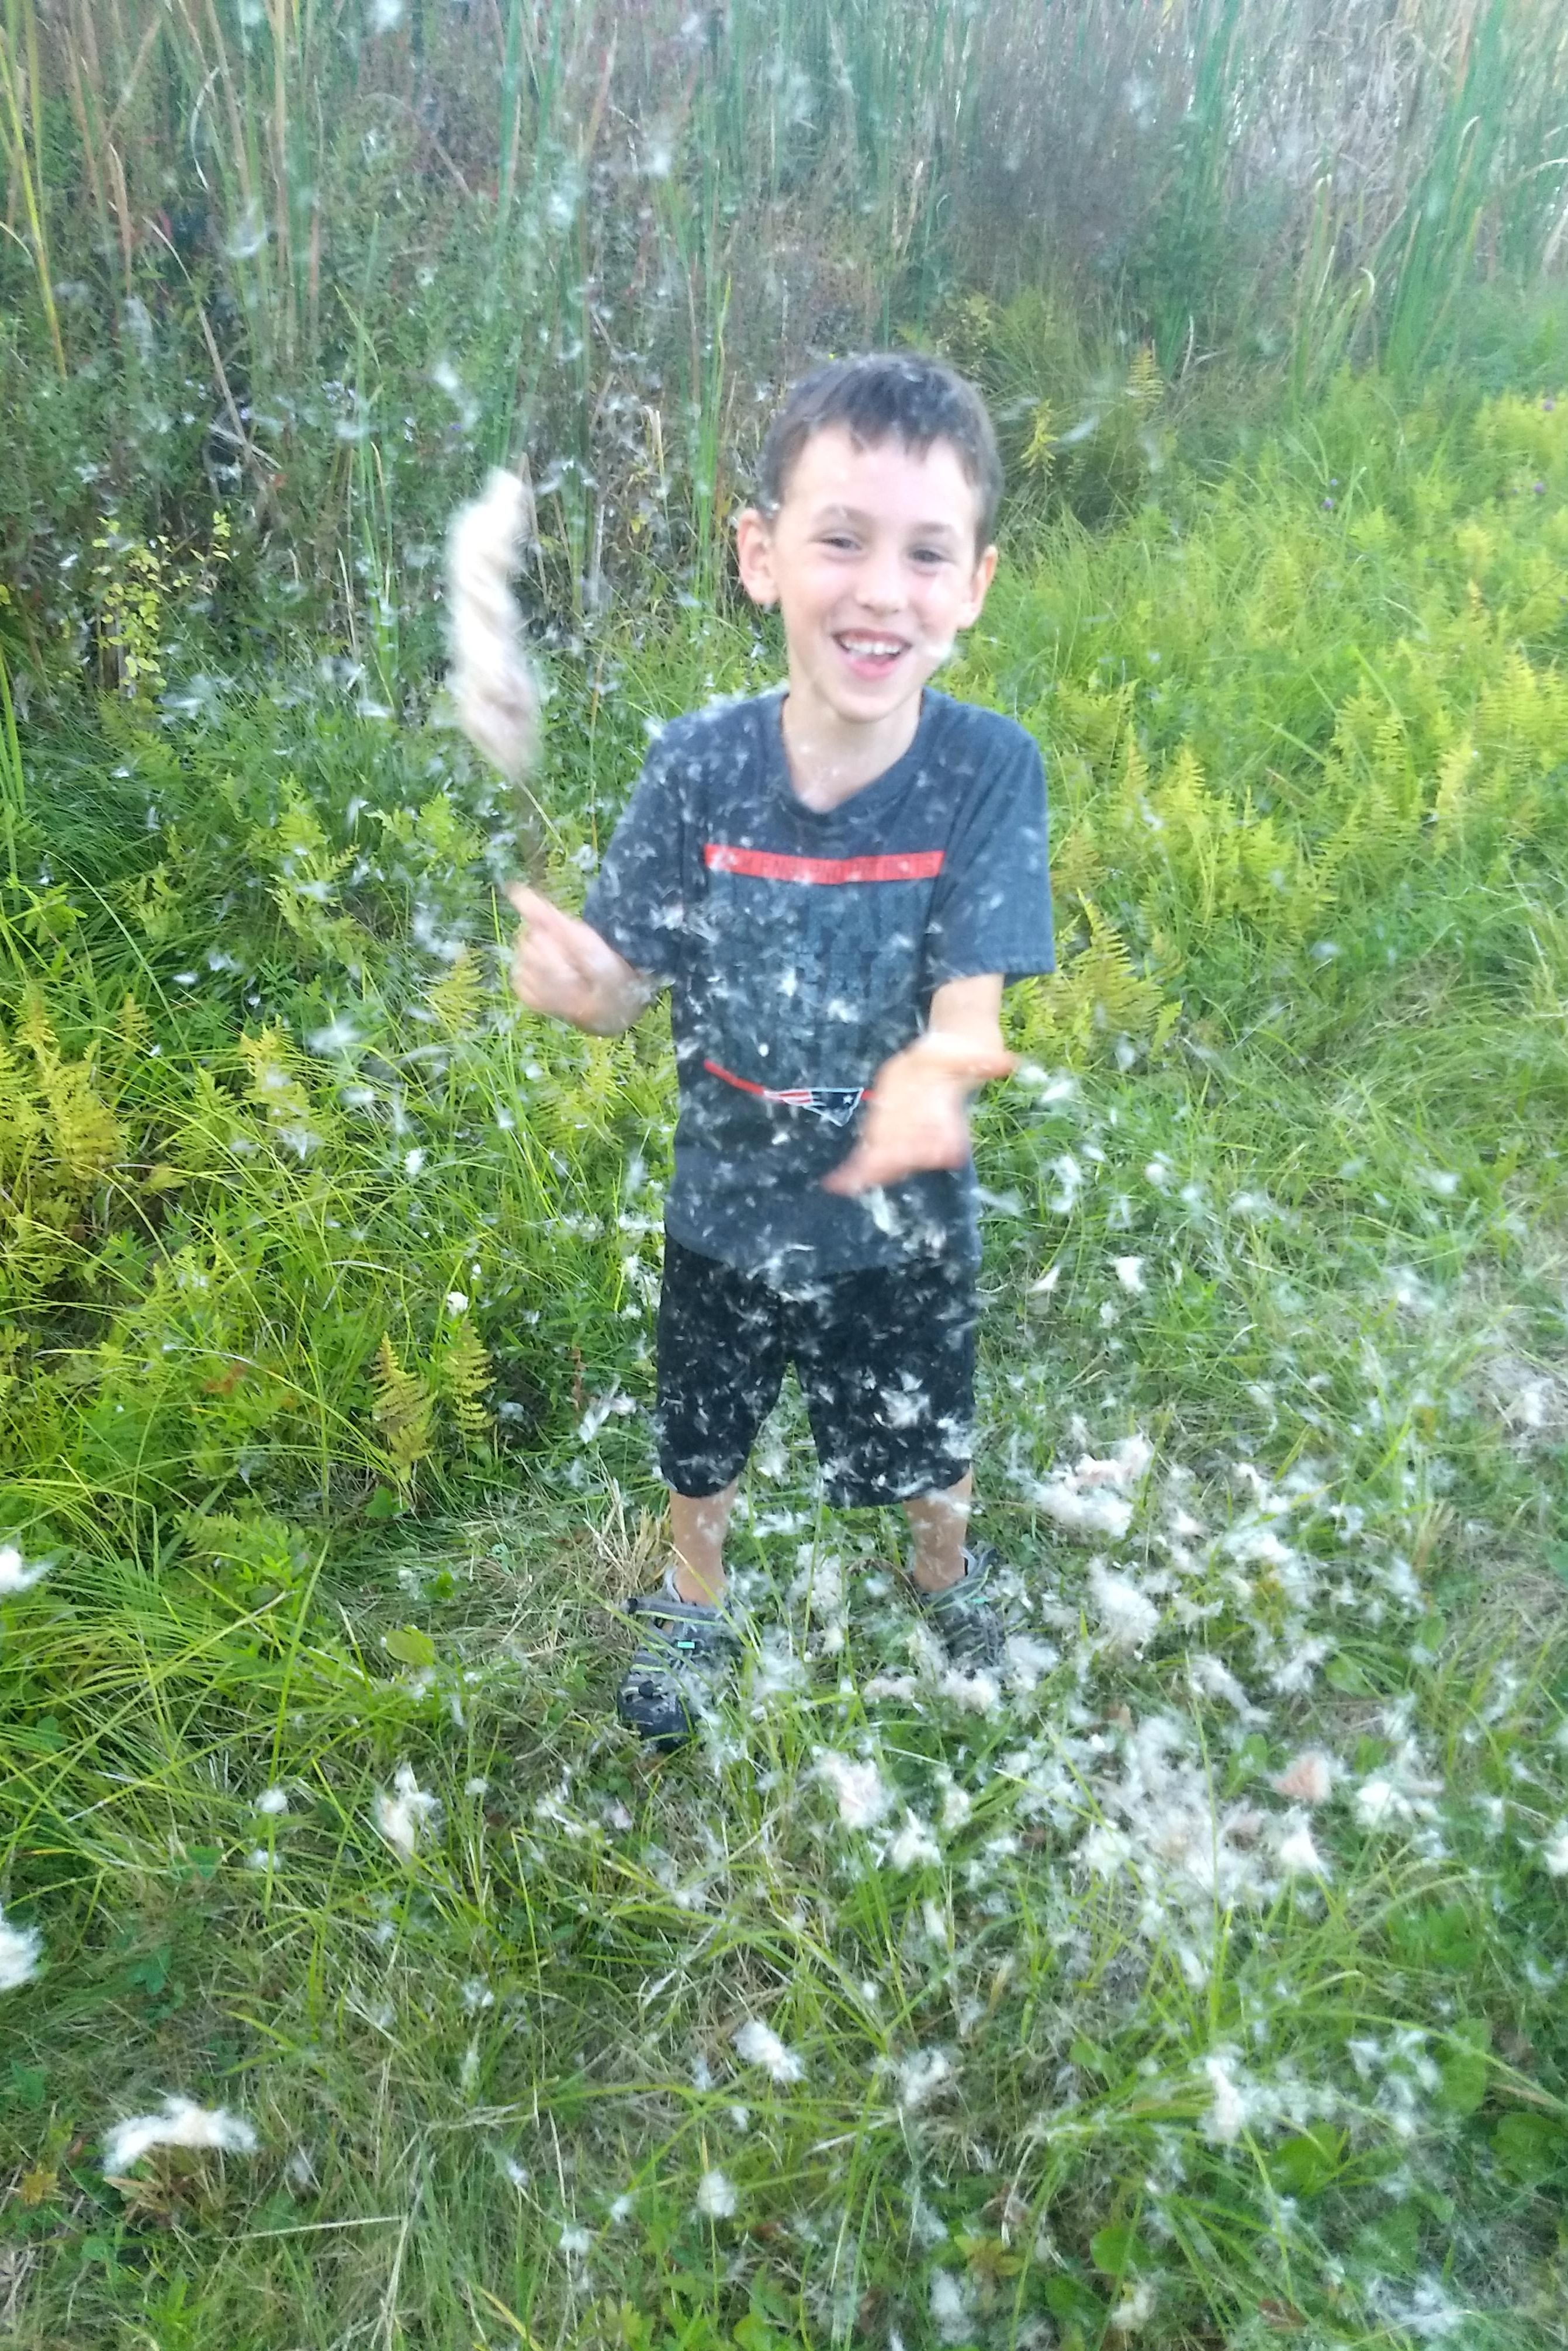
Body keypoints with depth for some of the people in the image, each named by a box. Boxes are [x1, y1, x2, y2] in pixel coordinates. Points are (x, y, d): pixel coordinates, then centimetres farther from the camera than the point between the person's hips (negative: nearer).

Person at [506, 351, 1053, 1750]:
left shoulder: (988, 771, -19)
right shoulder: (699, 766, -16)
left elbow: (972, 1002, -24)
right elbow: (625, 980, -12)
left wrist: (931, 1070, -48)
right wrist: (577, 978, -36)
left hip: (901, 1215, -1)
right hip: (724, 1203, 1)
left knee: (928, 1446, 24)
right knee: (702, 1441, 25)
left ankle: (947, 1574, 61)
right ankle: (696, 1606, 58)